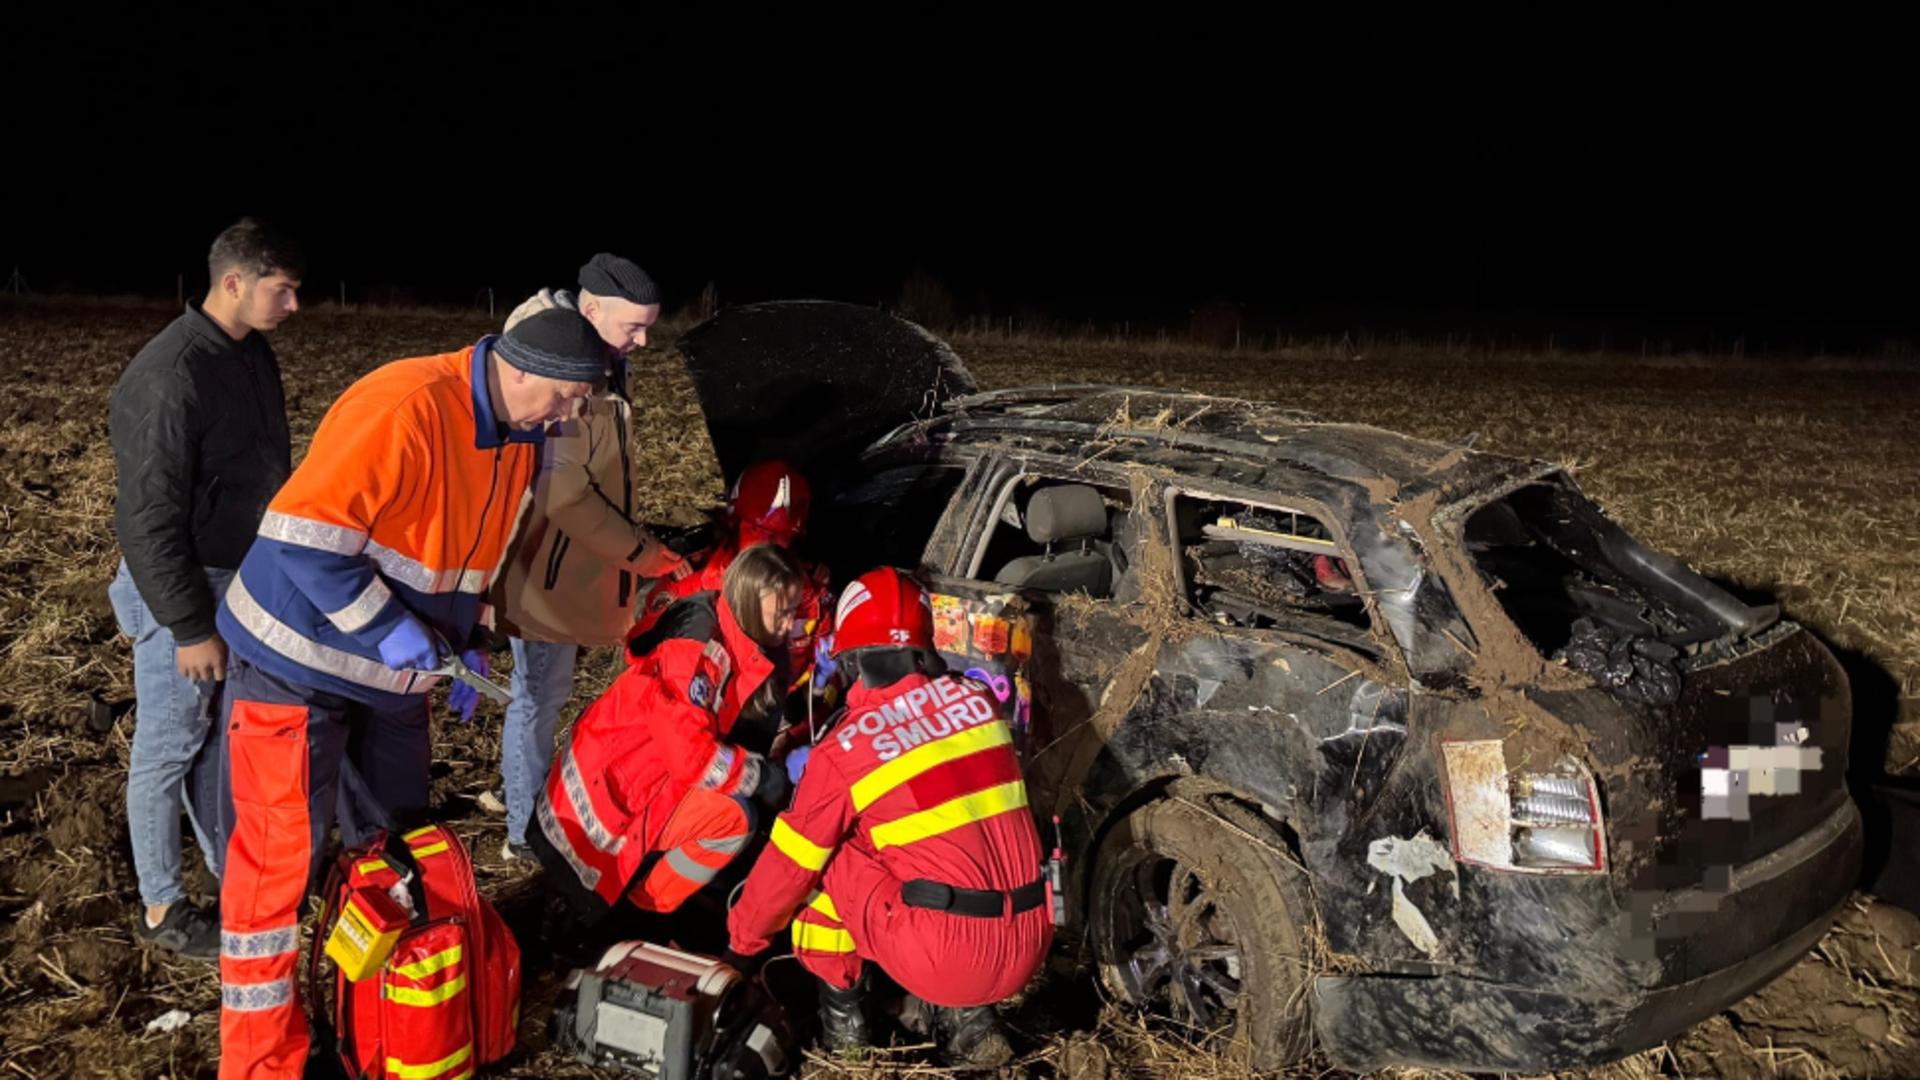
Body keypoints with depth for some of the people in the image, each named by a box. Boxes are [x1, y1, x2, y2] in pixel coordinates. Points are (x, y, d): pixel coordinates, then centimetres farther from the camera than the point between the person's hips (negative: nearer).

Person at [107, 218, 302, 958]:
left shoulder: (252, 353, 4)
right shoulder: (169, 376, -23)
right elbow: (150, 519, -22)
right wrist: (190, 628, -19)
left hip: (249, 583, 8)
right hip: (186, 589, -8)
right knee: (169, 748, 5)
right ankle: (162, 909, 19)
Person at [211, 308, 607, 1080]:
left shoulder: (516, 437, 2)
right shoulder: (405, 407, -28)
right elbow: (302, 530, -30)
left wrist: (462, 641, 7)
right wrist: (387, 629, -27)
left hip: (392, 669, 9)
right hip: (299, 662, -8)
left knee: (397, 836, 16)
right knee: (280, 856, -1)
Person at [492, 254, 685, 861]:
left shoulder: (601, 362, 8)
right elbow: (564, 493, -26)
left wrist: (634, 542, 13)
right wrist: (639, 552, -19)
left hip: (574, 564, 9)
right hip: (550, 570, -9)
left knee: (545, 693, 20)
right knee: (540, 697, 3)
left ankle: (527, 797, 35)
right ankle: (524, 835, 16)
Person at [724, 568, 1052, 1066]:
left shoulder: (841, 750, -5)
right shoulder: (977, 698, 6)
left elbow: (788, 867, 5)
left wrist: (740, 944, 23)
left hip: (942, 961, -5)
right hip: (1028, 953, 5)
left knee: (825, 854, 13)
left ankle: (840, 1015, 22)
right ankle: (968, 1018, 21)